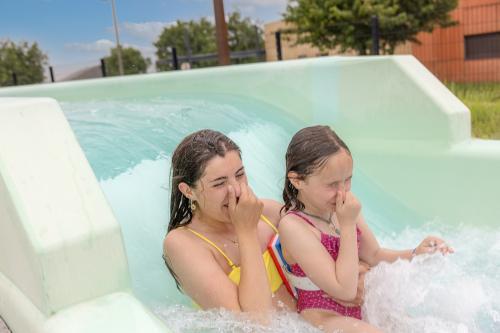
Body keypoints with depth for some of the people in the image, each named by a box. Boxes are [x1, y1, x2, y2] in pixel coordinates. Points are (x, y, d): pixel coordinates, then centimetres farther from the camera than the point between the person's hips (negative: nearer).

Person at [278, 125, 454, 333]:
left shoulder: (340, 209, -2)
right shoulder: (293, 225, -24)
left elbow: (374, 256, 14)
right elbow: (345, 290, -26)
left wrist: (415, 254, -4)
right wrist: (348, 224, -26)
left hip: (359, 309, 7)